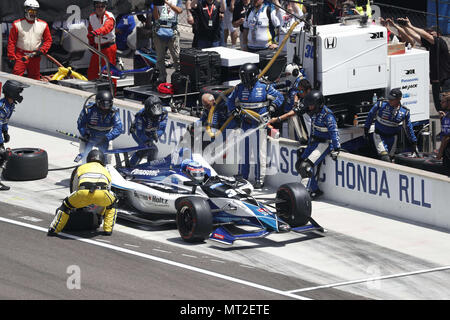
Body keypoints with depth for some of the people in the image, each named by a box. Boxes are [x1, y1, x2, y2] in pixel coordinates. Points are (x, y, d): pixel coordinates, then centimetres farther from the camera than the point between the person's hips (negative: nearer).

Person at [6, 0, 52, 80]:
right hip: (20, 56, -2)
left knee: (35, 79, 9)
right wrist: (11, 57, -6)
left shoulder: (43, 25, 5)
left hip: (35, 57, 2)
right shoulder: (17, 24, -2)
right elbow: (11, 42, 0)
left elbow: (48, 40, 11)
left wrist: (41, 50, -6)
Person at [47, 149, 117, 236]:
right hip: (101, 193, 0)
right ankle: (108, 229, 27)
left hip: (84, 193, 0)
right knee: (112, 204, 35)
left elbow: (76, 188, 46)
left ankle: (53, 230, 24)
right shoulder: (106, 171, 39)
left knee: (66, 205, 27)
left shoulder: (81, 168, 37)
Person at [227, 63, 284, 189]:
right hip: (245, 124, 4)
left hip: (260, 124, -4)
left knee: (260, 153, -3)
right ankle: (242, 177, 19)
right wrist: (235, 112, 4)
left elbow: (279, 97, 4)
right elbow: (230, 101, 19)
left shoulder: (264, 88, -5)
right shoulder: (239, 89, 5)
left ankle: (260, 179, 4)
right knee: (244, 152, 8)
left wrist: (271, 109, -6)